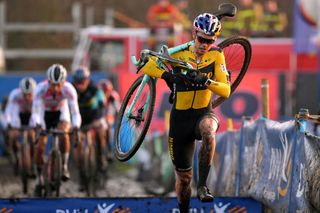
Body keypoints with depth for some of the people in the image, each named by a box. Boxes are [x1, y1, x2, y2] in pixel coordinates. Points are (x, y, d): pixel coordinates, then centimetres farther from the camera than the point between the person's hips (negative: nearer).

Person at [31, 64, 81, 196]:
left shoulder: (69, 89, -32)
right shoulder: (41, 89, -32)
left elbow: (75, 112, -34)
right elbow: (35, 111, -33)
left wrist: (76, 125, -54)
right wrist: (36, 124, -54)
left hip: (61, 113, -1)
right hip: (45, 113, 1)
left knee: (63, 134, -31)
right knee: (40, 146, -10)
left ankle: (64, 166, -14)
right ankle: (39, 178, 7)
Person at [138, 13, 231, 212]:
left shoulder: (216, 56, -7)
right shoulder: (179, 54, -8)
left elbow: (226, 91, -16)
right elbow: (146, 66, -14)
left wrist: (207, 82, -35)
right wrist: (166, 74, -32)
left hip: (203, 114, -1)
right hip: (180, 119, 1)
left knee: (208, 130, -39)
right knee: (184, 177, 6)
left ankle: (202, 185, -31)